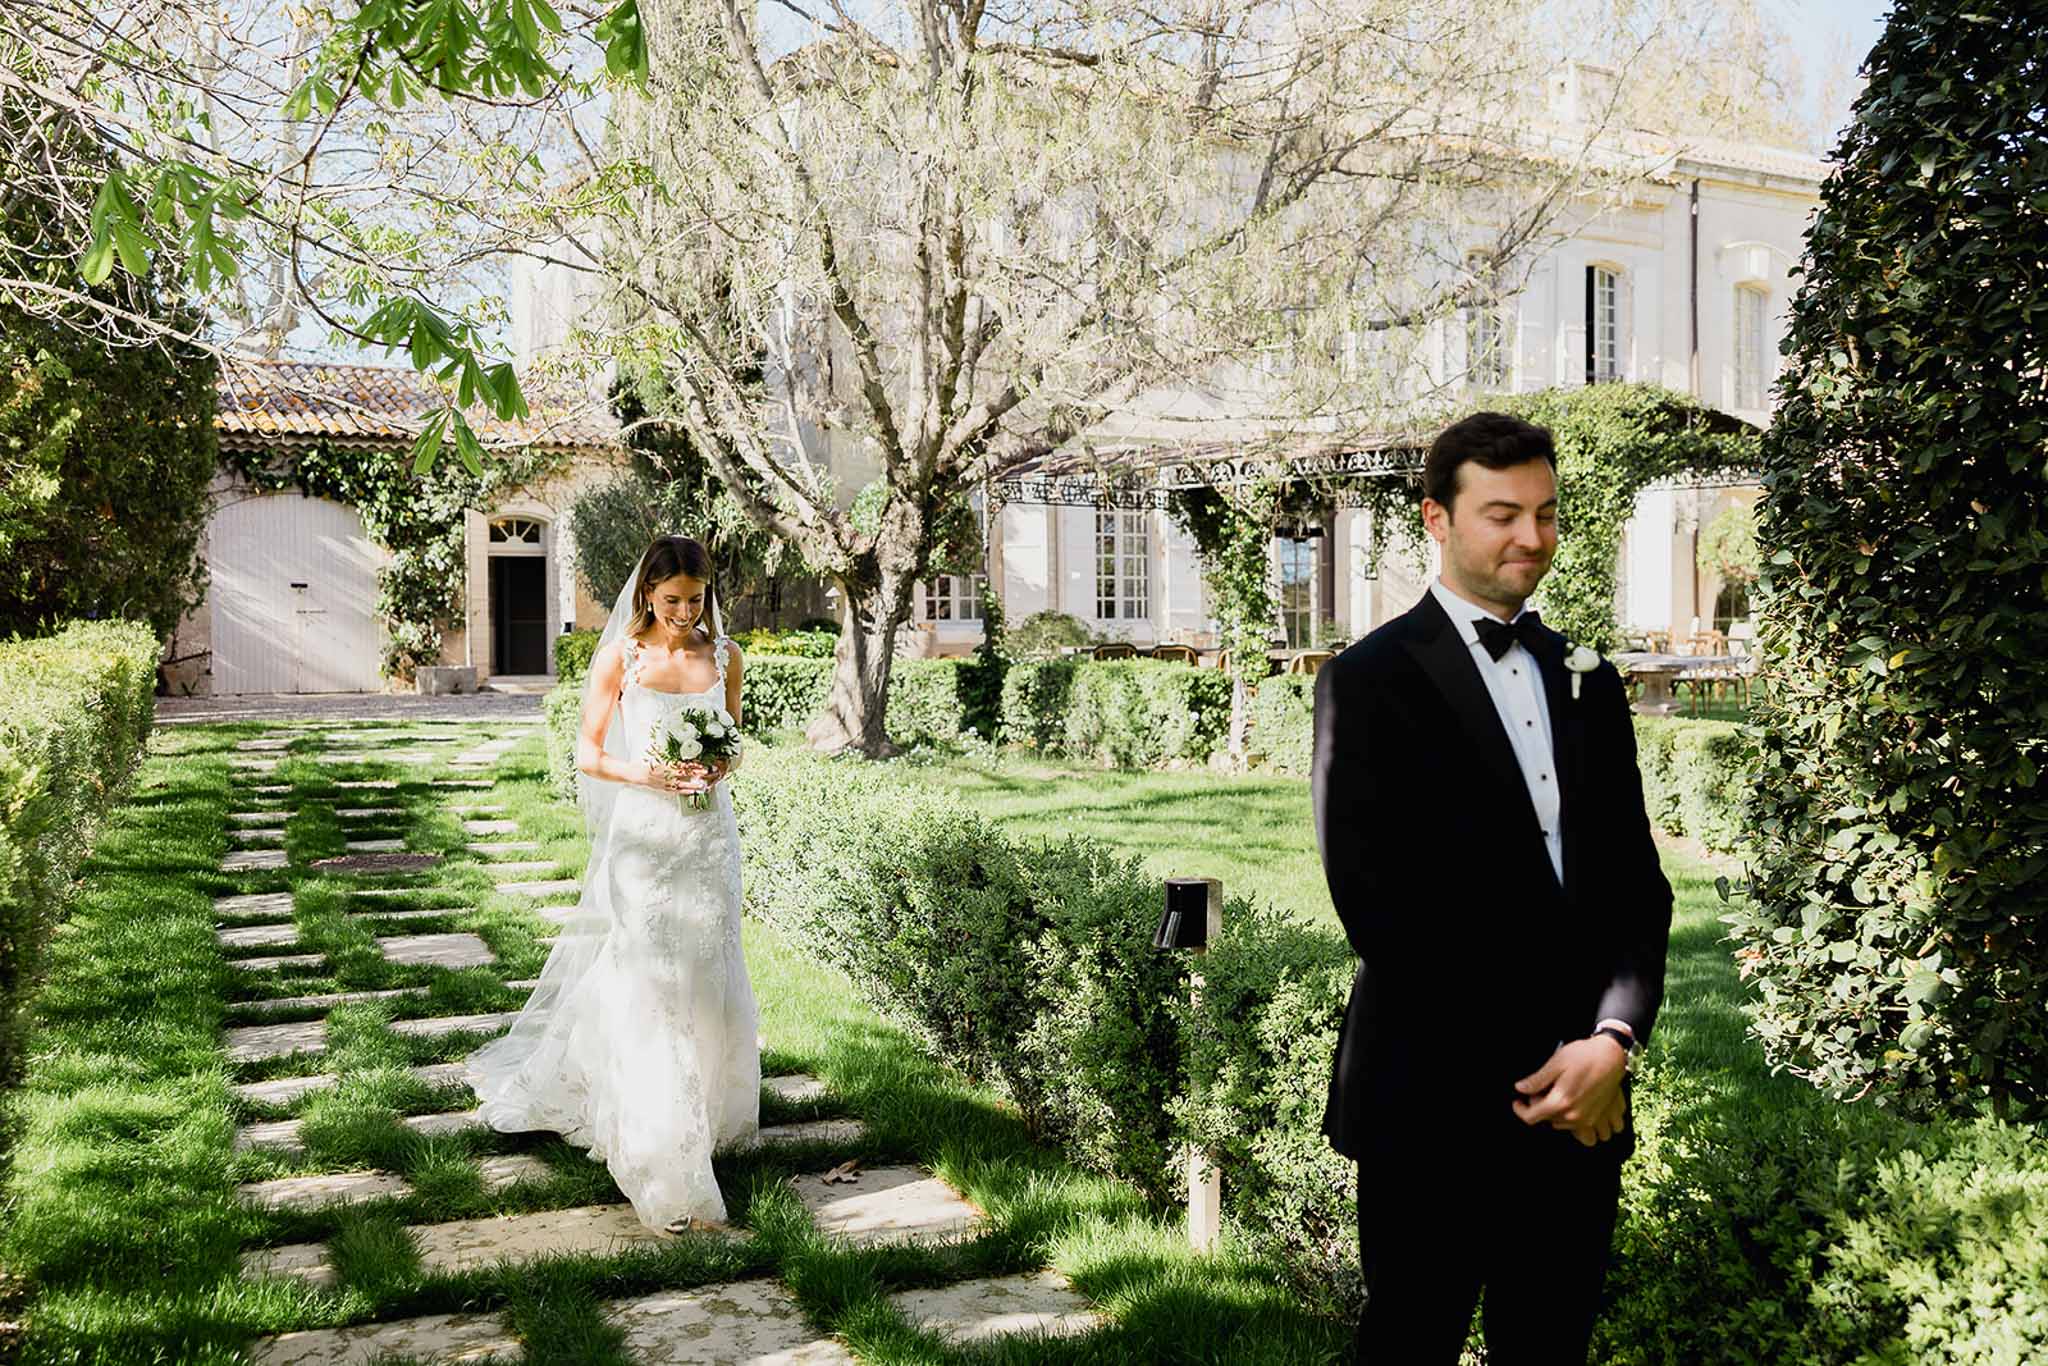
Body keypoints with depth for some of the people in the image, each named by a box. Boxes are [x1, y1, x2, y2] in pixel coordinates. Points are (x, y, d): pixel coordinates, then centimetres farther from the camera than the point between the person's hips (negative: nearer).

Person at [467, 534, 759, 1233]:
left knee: (703, 981, 12)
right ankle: (663, 1172, 4)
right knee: (646, 990, -2)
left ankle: (702, 1117, 32)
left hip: (709, 837, 3)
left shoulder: (724, 656, 5)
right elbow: (588, 755, -1)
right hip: (643, 839, -3)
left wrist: (720, 764, -6)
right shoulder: (619, 657, -5)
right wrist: (647, 775, -18)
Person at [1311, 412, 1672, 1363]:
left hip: (1582, 1098, 5)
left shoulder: (1587, 681, 13)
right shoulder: (1371, 680, -6)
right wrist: (1529, 1070, -12)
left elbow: (1636, 881, 9)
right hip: (1435, 1104, -5)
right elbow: (1374, 901, -13)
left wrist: (1611, 1039, -8)